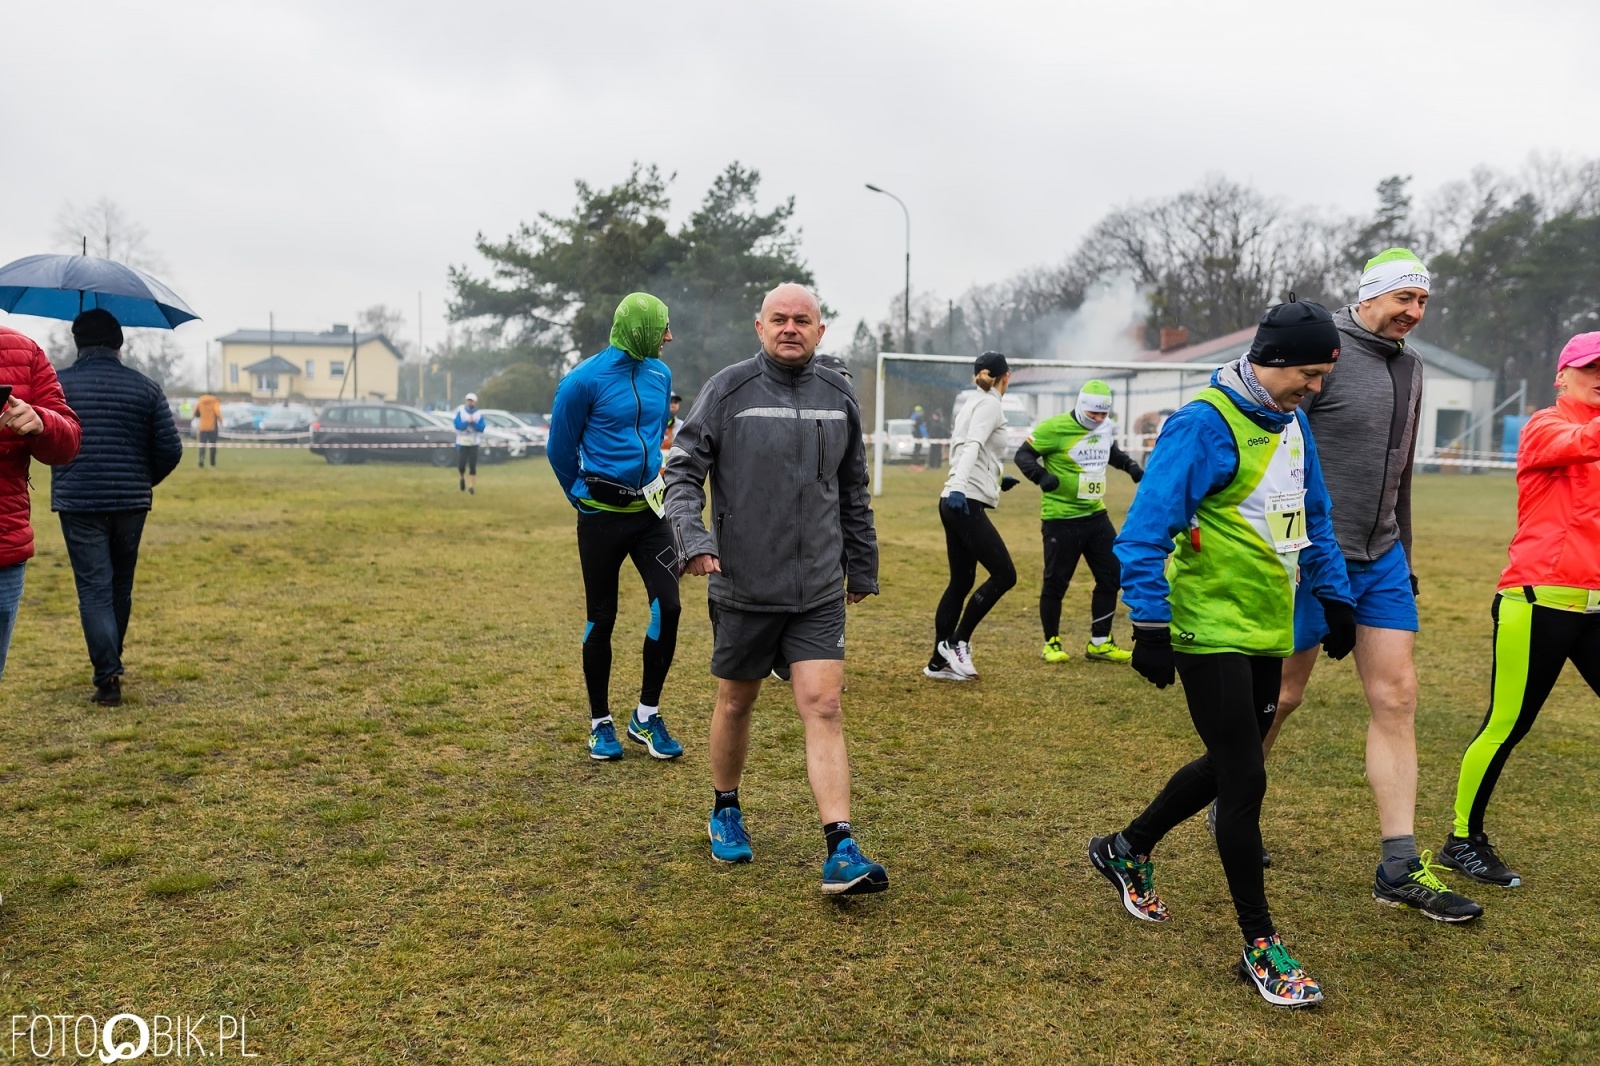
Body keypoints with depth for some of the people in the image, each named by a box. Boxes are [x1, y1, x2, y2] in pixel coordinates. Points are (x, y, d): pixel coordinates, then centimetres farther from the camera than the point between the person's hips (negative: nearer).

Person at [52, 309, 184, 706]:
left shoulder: (57, 385, -3)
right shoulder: (146, 387, 0)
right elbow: (170, 450, -1)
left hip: (78, 503, -2)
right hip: (131, 503, 2)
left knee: (94, 589, 0)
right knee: (120, 588, 17)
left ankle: (108, 677, -8)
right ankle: (111, 664, 31)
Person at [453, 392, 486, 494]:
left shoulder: (479, 414, 3)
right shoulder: (460, 412, 0)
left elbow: (482, 427, -7)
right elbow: (458, 425, -10)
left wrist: (473, 422, -21)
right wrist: (467, 422, -22)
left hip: (474, 443, 1)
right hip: (462, 442, -1)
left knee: (472, 466, -4)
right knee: (461, 465, -6)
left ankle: (471, 487, 3)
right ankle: (462, 478, 27)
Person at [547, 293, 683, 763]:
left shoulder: (660, 374, 6)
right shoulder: (585, 380, -11)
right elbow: (560, 448, 0)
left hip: (650, 509, 5)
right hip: (602, 515, -4)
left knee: (668, 605, -7)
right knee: (601, 619, 5)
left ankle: (647, 715, 9)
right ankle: (601, 722, 21)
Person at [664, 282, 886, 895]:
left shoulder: (838, 398, 7)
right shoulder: (728, 389, -4)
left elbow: (854, 494, 16)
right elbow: (683, 470, -5)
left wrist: (862, 568, 19)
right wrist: (692, 538, -21)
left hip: (820, 591, 2)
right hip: (743, 587, -2)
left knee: (823, 708, -5)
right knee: (735, 703, 13)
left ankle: (841, 851, -4)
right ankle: (725, 811, 36)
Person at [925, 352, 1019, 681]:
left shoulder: (971, 405, 20)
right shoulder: (990, 405, -6)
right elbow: (973, 446, -21)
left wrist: (996, 481, 35)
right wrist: (959, 487, -34)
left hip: (956, 503, 9)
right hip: (966, 504, -9)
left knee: (961, 582, 10)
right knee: (1004, 574, -5)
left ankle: (939, 663, 12)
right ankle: (956, 642, -2)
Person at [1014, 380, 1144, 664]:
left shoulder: (1106, 428, 5)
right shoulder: (1055, 427, -16)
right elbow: (1023, 455, -13)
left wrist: (1130, 466, 10)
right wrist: (1041, 476, -30)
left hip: (1096, 515, 7)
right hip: (1061, 520, -7)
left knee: (1112, 577, 8)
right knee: (1056, 582, 1)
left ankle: (1099, 643, 21)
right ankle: (1051, 643, 18)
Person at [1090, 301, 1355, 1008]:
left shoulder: (1293, 426, 11)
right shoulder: (1205, 426, -16)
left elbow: (1313, 523, 24)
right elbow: (1146, 529, -19)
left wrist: (1335, 599, 21)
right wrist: (1150, 627, -21)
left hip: (1267, 631, 9)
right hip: (1212, 630, -9)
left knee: (1230, 766, 17)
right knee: (1245, 777, -5)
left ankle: (1127, 850, 38)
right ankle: (1260, 947, 9)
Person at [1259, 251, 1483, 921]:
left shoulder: (1409, 367, 14)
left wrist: (1403, 557, 21)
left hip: (1380, 558, 7)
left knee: (1397, 700, 3)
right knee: (1280, 695, 4)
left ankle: (1399, 868, 8)